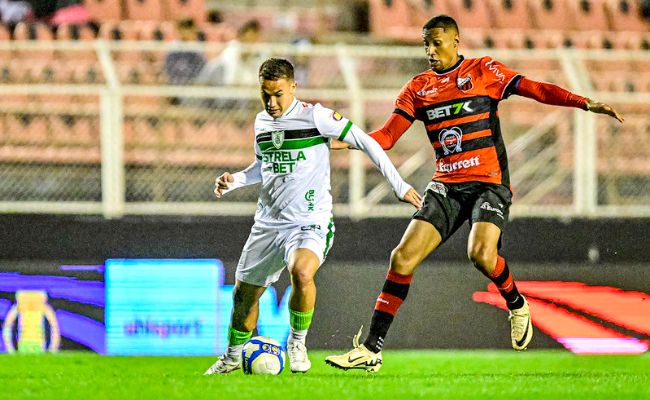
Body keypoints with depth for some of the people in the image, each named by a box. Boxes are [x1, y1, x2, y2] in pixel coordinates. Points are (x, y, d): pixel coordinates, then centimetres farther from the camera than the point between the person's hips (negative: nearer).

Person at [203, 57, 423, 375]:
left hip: (310, 223, -6)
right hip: (268, 223, 6)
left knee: (302, 273, -34)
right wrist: (234, 180, 8)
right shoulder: (262, 121, 8)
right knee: (244, 292, 12)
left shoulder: (314, 115, -12)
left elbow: (365, 143, -7)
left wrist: (399, 187, -8)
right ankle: (232, 356, 38)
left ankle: (297, 342, -9)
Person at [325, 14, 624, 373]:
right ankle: (371, 349, -6)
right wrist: (348, 140, -10)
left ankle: (516, 305, 4)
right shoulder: (418, 88, 11)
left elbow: (535, 89, -3)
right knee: (402, 258, -11)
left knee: (481, 254, -29)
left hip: (489, 182, -4)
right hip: (446, 186, 4)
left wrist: (585, 103, -14)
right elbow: (387, 137, 8)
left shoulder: (483, 71, 2)